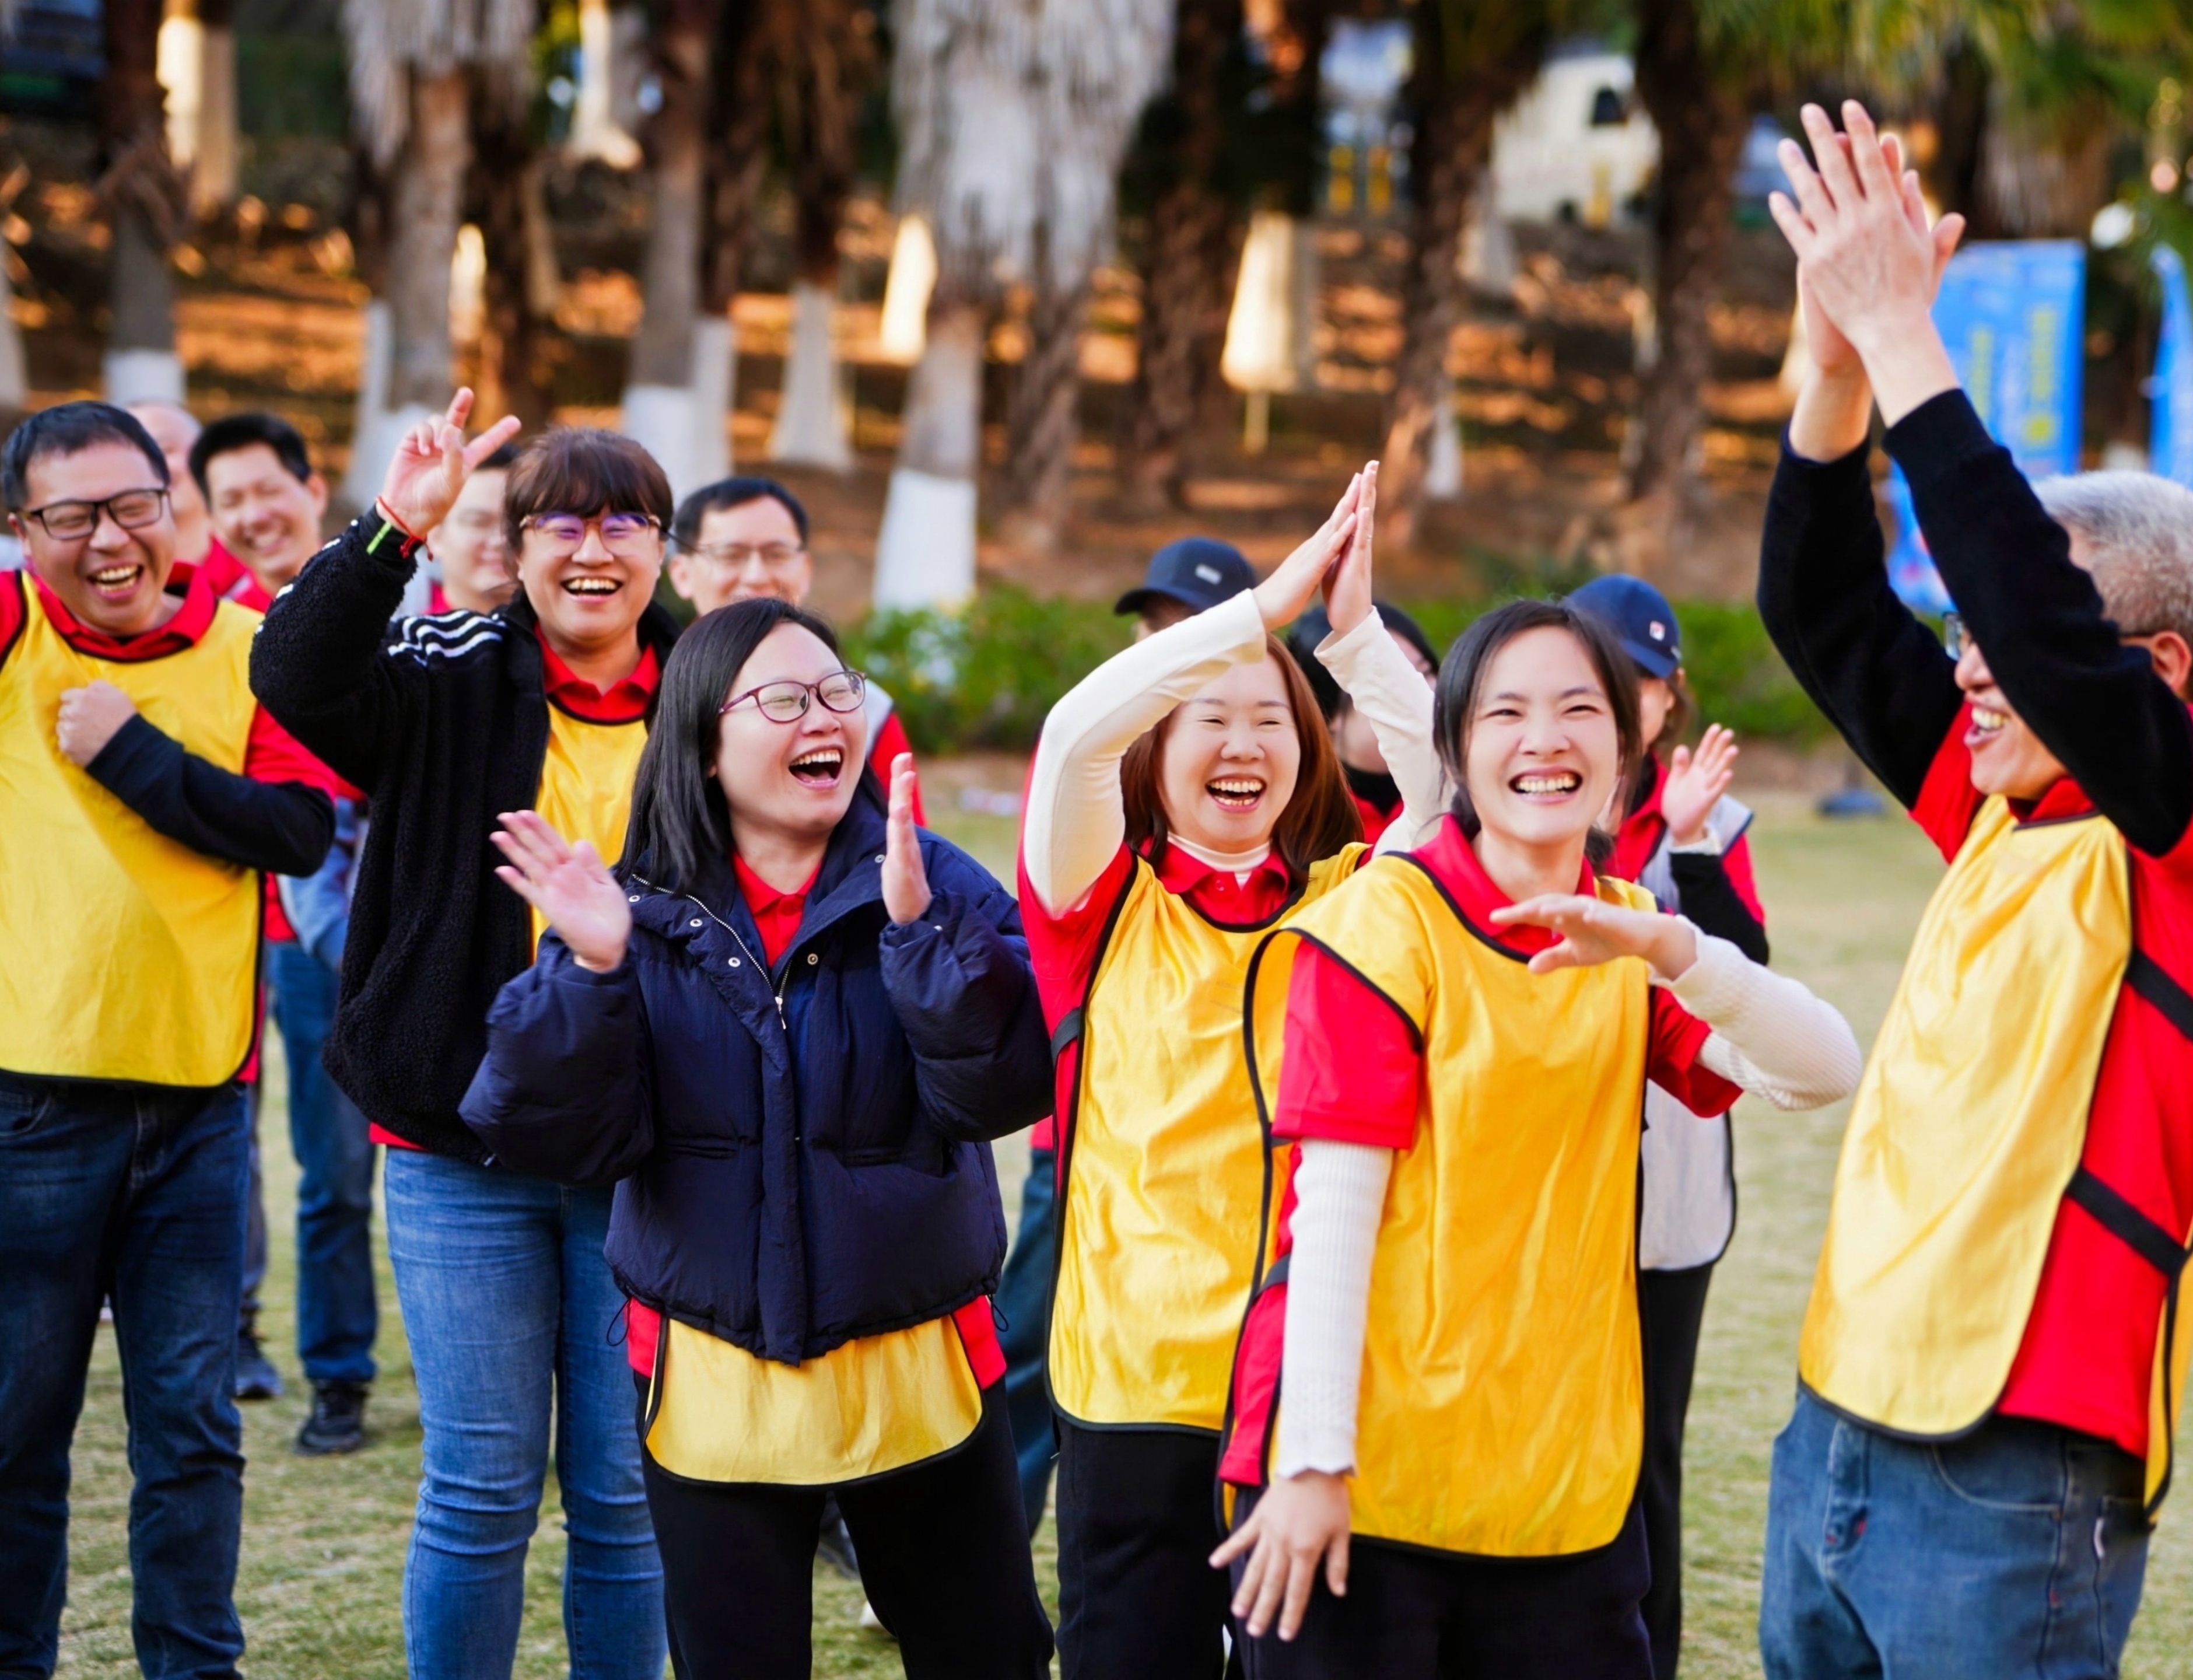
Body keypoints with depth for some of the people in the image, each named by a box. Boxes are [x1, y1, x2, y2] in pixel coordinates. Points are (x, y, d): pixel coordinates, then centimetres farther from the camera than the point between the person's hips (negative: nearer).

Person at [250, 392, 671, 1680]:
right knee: (482, 1490, 4)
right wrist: (392, 533, -32)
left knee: (626, 1496, 5)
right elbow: (295, 678, -20)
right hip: (464, 1146, -1)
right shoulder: (456, 680, 0)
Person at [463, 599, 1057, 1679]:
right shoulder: (639, 911, -2)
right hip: (713, 1384, 0)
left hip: (920, 1375, 0)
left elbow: (1003, 1091, -17)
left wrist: (917, 924, -28)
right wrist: (591, 973, -22)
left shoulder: (936, 886, -4)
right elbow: (569, 1142, -9)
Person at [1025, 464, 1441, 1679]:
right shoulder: (1102, 904, 2)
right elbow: (1075, 733, -15)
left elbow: (1449, 780, -8)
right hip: (1134, 1392, -1)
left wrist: (1354, 629, -15)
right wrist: (1269, 603, -18)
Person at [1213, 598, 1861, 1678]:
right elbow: (1333, 1208, -13)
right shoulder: (1388, 918, -8)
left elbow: (1820, 1072, -7)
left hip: (1570, 1493, 5)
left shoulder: (1627, 939, 8)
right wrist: (1314, 1460, -17)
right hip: (1369, 1485, -5)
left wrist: (1669, 949, -23)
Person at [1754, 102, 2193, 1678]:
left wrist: (1905, 342, -21)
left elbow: (2037, 619, -26)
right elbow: (1823, 612, 8)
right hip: (1838, 1436, 8)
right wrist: (1840, 362, -6)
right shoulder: (1999, 811, 10)